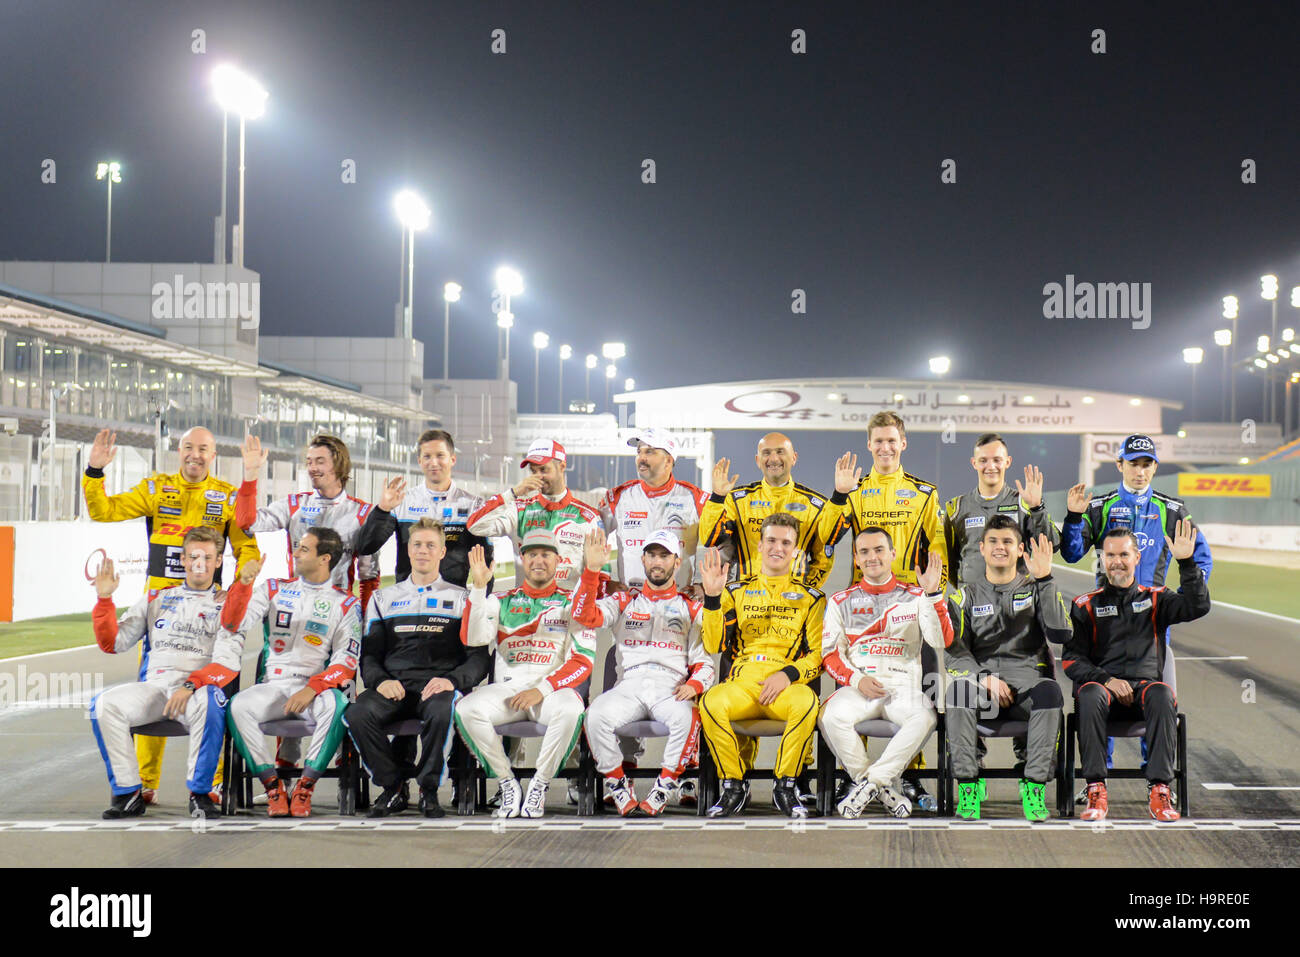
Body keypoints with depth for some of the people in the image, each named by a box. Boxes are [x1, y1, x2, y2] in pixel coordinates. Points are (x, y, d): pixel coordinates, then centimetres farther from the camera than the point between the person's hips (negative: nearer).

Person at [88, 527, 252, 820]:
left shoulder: (226, 604, 13)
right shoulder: (157, 598, 22)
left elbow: (228, 661, -3)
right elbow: (113, 643, 17)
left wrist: (191, 685, -20)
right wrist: (104, 599, 4)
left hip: (199, 688, -3)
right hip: (153, 684, 3)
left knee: (209, 702, -38)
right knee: (104, 704, -26)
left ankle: (200, 793, -24)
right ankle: (128, 794, -17)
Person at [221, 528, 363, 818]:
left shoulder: (346, 604, 7)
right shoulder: (274, 590, 14)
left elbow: (346, 662, -3)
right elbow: (235, 626, 0)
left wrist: (312, 690, -18)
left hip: (317, 687, -2)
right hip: (274, 685, 2)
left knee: (336, 704, -36)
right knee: (238, 706, -29)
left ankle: (304, 787, -24)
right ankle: (273, 786, -19)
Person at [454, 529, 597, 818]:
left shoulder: (571, 604, 9)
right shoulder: (502, 602, 15)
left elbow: (583, 661, -1)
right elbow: (473, 638, -3)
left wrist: (542, 690, -14)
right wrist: (479, 587, -12)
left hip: (553, 688, -2)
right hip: (507, 687, 2)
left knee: (570, 709, -36)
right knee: (466, 709, -28)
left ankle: (539, 786, -17)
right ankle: (507, 784, -11)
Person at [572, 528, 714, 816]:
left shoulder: (692, 609, 18)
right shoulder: (624, 601, 19)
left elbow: (703, 660, 14)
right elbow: (585, 616, 0)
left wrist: (694, 685, -9)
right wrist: (593, 569, -11)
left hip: (671, 689, -1)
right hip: (628, 685, 1)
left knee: (686, 717, -35)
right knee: (596, 716, -30)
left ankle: (665, 784, -15)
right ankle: (618, 782, -9)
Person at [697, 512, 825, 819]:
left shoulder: (810, 597, 18)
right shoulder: (736, 592, 19)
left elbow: (819, 654, 9)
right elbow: (713, 645, 6)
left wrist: (789, 674, -10)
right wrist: (712, 597, -6)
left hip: (787, 686, -1)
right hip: (742, 680, 1)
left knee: (807, 702, -36)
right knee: (711, 701, -34)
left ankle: (785, 787, -17)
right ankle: (732, 787, -14)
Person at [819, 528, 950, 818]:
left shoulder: (915, 597, 11)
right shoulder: (841, 601, 14)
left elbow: (942, 641, -3)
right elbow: (830, 654, 9)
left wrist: (933, 594, -13)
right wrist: (856, 679, -10)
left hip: (904, 687, -1)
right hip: (856, 687, 1)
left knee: (925, 718, -34)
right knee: (831, 716, -33)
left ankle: (868, 782, -24)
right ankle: (885, 787, -16)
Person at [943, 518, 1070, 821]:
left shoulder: (1034, 589, 15)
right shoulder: (966, 596, 16)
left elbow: (1061, 633, -4)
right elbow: (954, 651, 5)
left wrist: (1045, 580, -10)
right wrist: (985, 680, -13)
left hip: (1027, 681, 0)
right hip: (980, 677, 0)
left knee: (1049, 691, -36)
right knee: (958, 688, -35)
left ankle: (1033, 787, -32)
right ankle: (968, 786, -30)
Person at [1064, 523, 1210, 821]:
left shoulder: (1155, 598, 18)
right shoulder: (1086, 605, 15)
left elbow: (1197, 607, 0)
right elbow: (1072, 659, 6)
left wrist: (1187, 562, -10)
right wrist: (1108, 680, -10)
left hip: (1145, 684, 0)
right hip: (1103, 684, 0)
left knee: (1163, 695, -35)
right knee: (1090, 695, -36)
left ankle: (1159, 790, -36)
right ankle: (1096, 791, -36)